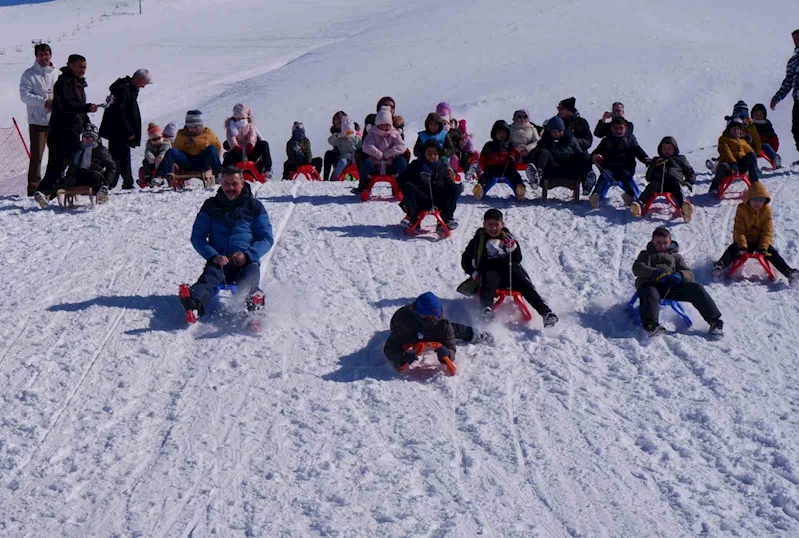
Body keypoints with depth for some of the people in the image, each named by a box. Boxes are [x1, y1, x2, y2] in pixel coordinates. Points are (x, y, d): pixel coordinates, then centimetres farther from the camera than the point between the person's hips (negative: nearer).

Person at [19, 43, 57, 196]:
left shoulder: (56, 74, 11)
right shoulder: (29, 74, 1)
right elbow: (25, 95, -7)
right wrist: (45, 101, -16)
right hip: (38, 121, -4)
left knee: (56, 154, 8)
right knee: (37, 155, -7)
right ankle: (34, 188, -5)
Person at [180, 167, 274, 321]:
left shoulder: (254, 207, 12)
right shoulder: (211, 206, 15)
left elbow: (267, 238, 9)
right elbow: (197, 237, 12)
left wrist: (247, 255, -11)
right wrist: (213, 256, -8)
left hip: (247, 261, 0)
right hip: (219, 261, 1)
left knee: (249, 278, -37)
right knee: (209, 278, -35)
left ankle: (254, 302, -72)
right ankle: (194, 304, -68)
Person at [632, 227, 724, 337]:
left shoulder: (676, 256, 35)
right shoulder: (646, 254, 32)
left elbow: (690, 274, 18)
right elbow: (637, 268, 8)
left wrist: (680, 275, -9)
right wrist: (655, 272, -12)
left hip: (672, 285, 2)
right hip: (650, 284, -2)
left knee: (696, 289, -23)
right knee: (650, 295, -39)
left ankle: (714, 321, -25)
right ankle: (651, 326, -59)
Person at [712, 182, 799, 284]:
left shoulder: (766, 210, -7)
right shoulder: (742, 209, -12)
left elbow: (767, 231, -11)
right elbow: (739, 230, -17)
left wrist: (763, 247, -24)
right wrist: (742, 246, -30)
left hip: (760, 241, 1)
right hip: (744, 241, -1)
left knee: (773, 253, -18)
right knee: (732, 249, -28)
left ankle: (789, 272, -26)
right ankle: (720, 266, -41)